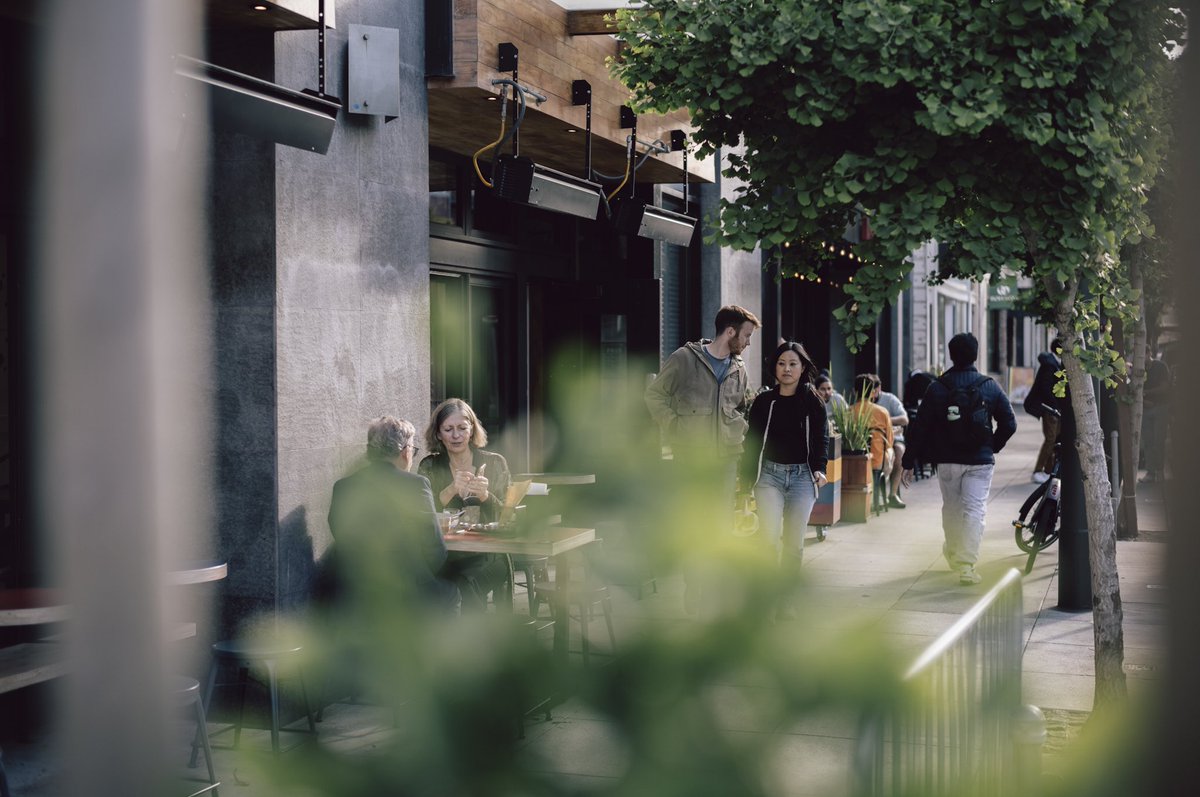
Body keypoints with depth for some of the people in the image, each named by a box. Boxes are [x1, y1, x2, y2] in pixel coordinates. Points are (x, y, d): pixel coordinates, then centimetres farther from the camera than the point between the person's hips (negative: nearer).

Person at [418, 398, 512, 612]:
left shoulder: (495, 463, 7)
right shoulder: (429, 467, 8)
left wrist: (485, 496, -16)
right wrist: (450, 491, -18)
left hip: (487, 556, -1)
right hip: (444, 556, 1)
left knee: (467, 584, -32)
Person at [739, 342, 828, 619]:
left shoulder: (813, 403, 4)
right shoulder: (763, 401, 4)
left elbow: (820, 440, 6)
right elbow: (752, 440, 8)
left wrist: (819, 469, -9)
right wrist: (746, 476, 5)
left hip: (802, 476, 1)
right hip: (769, 474, -1)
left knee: (794, 543, 3)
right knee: (770, 537, -17)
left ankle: (785, 597, 16)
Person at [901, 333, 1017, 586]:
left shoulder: (937, 388, -4)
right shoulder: (990, 387, -2)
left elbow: (919, 427, -5)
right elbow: (1009, 424, 0)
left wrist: (908, 462, -1)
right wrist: (993, 447, 16)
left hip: (947, 461, 1)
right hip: (980, 461, -1)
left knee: (951, 508, 19)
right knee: (974, 509, -3)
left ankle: (953, 554, 37)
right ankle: (966, 565, -14)